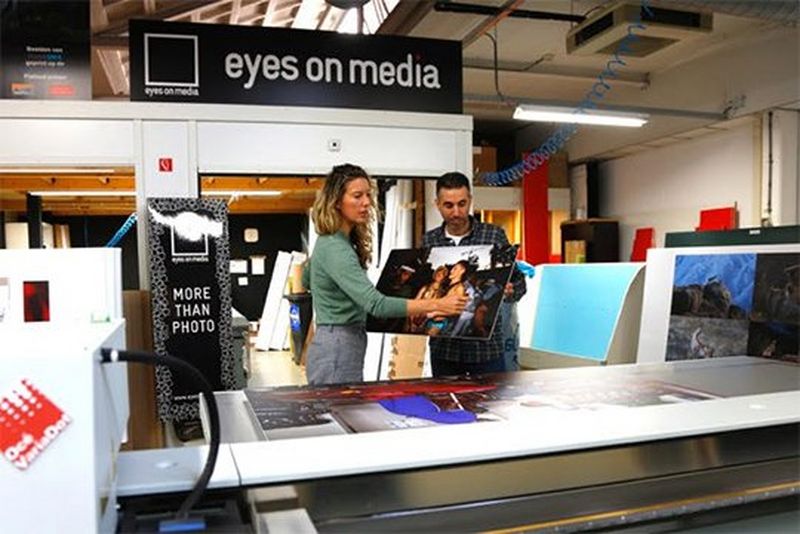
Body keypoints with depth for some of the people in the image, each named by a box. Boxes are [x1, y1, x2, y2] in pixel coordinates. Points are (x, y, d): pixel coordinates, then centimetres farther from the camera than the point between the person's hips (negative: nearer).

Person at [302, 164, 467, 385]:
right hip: (336, 353, -10)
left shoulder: (328, 242, 10)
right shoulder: (335, 249, -21)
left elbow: (306, 280, 29)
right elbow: (376, 304, -32)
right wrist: (435, 305, -33)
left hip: (344, 346, 10)